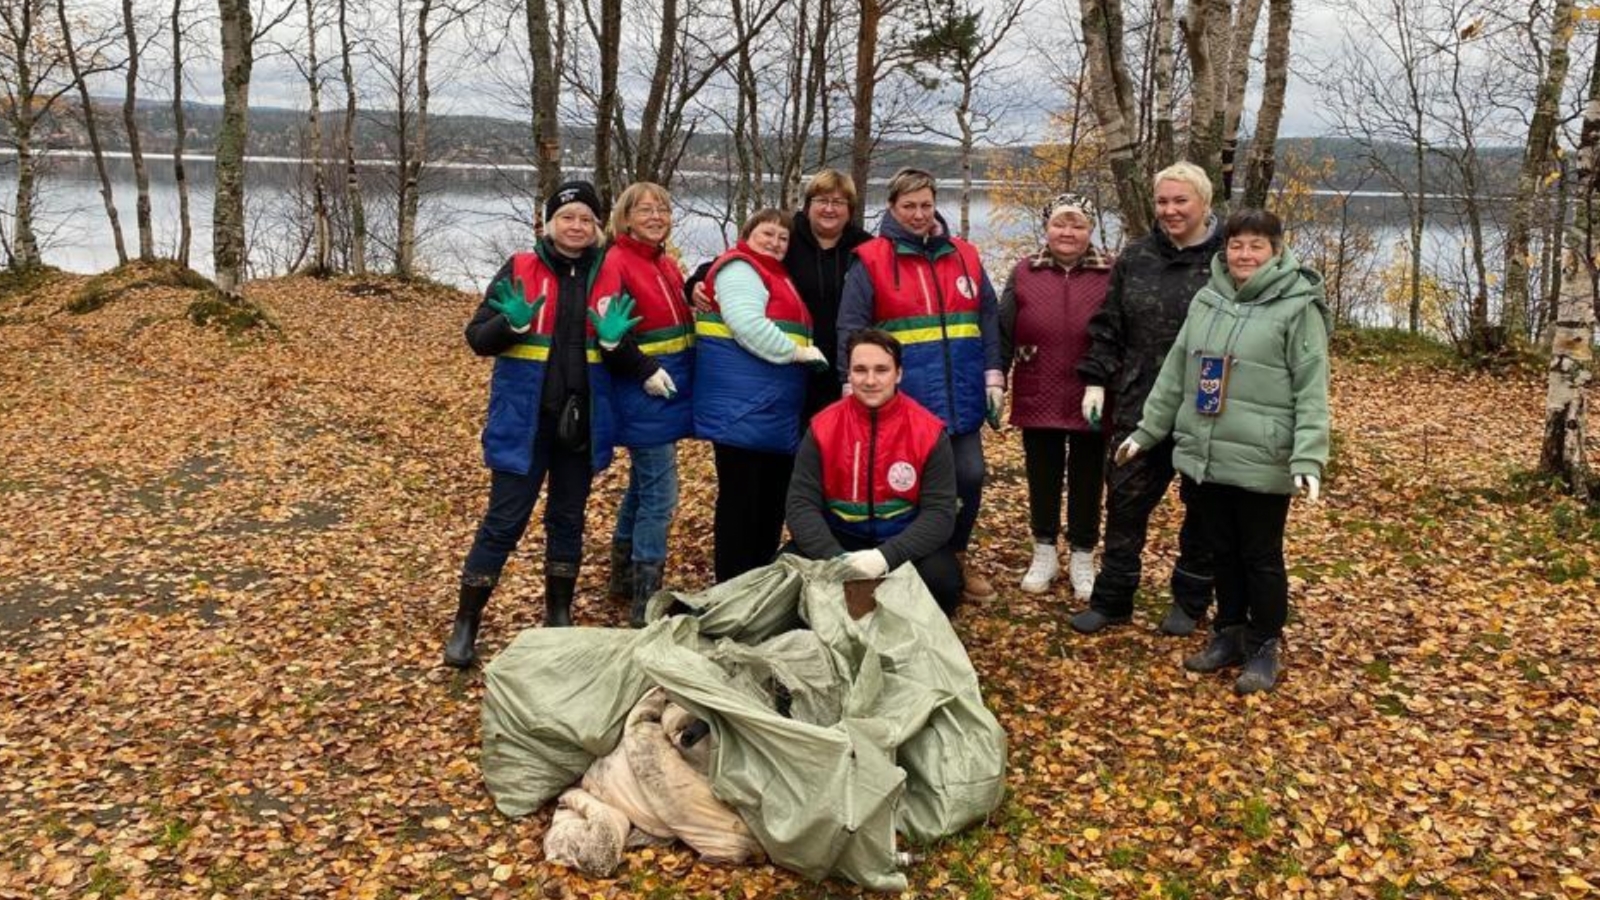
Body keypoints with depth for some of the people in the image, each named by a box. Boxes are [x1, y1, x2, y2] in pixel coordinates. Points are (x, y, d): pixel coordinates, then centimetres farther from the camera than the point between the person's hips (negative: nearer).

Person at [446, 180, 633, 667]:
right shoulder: (519, 270, -4)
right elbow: (478, 338, -6)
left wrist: (614, 339, -12)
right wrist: (512, 323, -25)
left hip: (581, 420, 3)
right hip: (524, 420, -3)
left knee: (568, 520, 13)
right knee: (504, 522, 0)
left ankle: (559, 617, 28)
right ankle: (465, 624, 12)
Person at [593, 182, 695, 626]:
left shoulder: (667, 264, 13)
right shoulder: (616, 263, -12)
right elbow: (606, 331, -20)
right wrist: (645, 370, -21)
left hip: (672, 392, 9)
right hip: (644, 395, -9)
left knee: (643, 487, 18)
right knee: (660, 495, -8)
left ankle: (624, 579, 32)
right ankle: (646, 602, -1)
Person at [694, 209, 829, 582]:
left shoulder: (776, 275, 24)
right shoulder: (738, 269, -8)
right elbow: (749, 326, -23)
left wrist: (801, 351, 13)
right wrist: (797, 352, -15)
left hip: (774, 410, 10)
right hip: (742, 408, -10)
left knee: (773, 496, 14)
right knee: (741, 500, -5)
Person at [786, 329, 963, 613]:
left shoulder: (928, 431, -11)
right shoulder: (822, 428, -7)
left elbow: (939, 511, -15)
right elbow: (801, 504, -10)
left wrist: (887, 556, -31)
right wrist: (836, 558, -29)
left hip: (905, 542, -1)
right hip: (840, 539, 1)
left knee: (942, 578, -31)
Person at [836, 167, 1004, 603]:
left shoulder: (964, 256, 10)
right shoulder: (870, 261, -3)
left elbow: (989, 319, 11)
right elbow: (850, 331, -7)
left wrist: (994, 377, 4)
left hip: (960, 396, 4)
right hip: (901, 400, -4)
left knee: (969, 477, 5)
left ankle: (955, 556, 28)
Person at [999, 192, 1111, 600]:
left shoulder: (1109, 275, -1)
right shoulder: (1025, 273, 2)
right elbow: (1003, 332, 2)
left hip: (1090, 402, -1)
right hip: (1038, 400, 1)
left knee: (1086, 482, 10)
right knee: (1042, 479, 12)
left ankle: (1083, 559, 24)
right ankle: (1044, 554, 28)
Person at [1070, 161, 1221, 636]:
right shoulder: (1136, 257, 6)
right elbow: (1107, 326, 10)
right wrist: (1096, 380, 2)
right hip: (1139, 405, 3)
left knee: (1203, 507, 11)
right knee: (1125, 501, 8)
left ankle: (1189, 601, 27)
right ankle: (1111, 600, 20)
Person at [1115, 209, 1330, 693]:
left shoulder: (1298, 306, -8)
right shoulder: (1207, 298, 9)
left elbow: (1312, 390, -12)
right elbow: (1175, 371, 14)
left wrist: (1308, 458, -20)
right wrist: (1147, 431, 14)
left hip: (1262, 462, -5)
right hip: (1204, 455, 5)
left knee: (1261, 556, 7)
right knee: (1223, 551, 17)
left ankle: (1264, 649, 21)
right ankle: (1229, 635, 32)